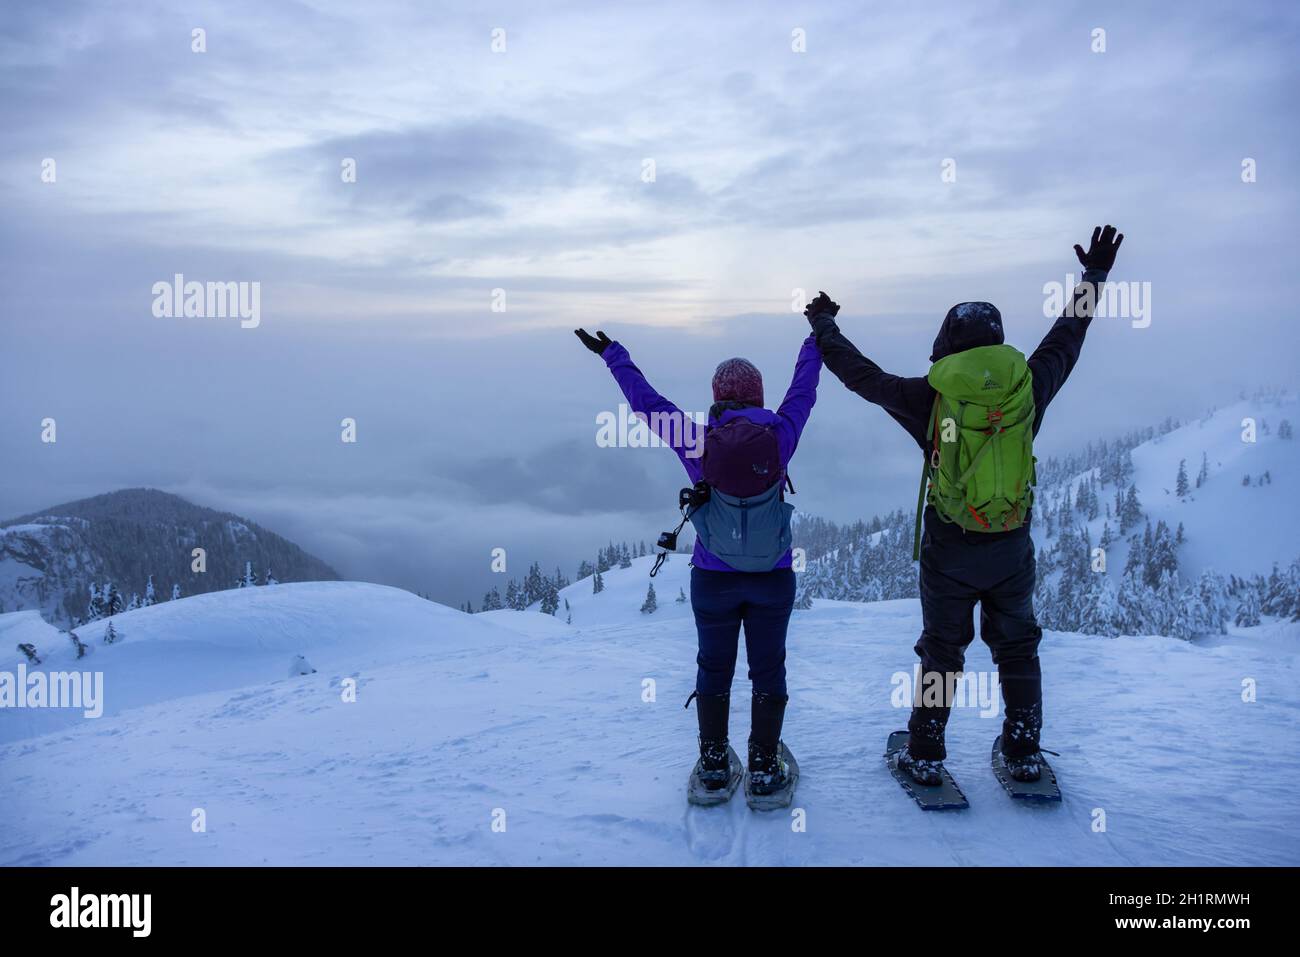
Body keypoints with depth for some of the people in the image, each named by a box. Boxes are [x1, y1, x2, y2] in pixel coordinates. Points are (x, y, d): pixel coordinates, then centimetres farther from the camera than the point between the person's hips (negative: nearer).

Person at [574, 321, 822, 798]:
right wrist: (818, 335, 22)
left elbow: (646, 402, 1)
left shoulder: (698, 441, -10)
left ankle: (713, 764, 26)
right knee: (768, 671, 13)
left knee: (713, 670, 17)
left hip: (713, 580, 0)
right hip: (773, 580, 0)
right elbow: (803, 390, 7)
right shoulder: (779, 435, -9)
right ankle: (764, 768, 20)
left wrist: (611, 354, 14)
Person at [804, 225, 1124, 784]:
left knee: (941, 650, 12)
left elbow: (862, 374, 0)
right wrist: (1095, 277, 28)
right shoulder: (1028, 385, -6)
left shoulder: (930, 396, -12)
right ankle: (1024, 754, 25)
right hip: (1012, 548, 2)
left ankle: (925, 756, 18)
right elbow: (1067, 337, 12)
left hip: (947, 549, -1)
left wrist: (824, 327, 15)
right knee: (1017, 648, 18)